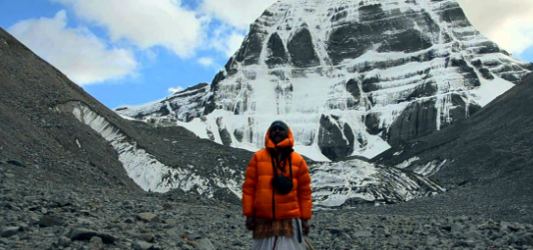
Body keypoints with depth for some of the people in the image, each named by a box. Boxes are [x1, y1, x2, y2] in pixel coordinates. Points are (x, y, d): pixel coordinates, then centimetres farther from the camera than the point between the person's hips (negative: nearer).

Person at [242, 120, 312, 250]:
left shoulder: (298, 160, 4)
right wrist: (249, 214, 0)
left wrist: (305, 218, 4)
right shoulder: (258, 157, 4)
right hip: (263, 220, 1)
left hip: (290, 220, 0)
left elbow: (304, 191, 6)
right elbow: (249, 187, 4)